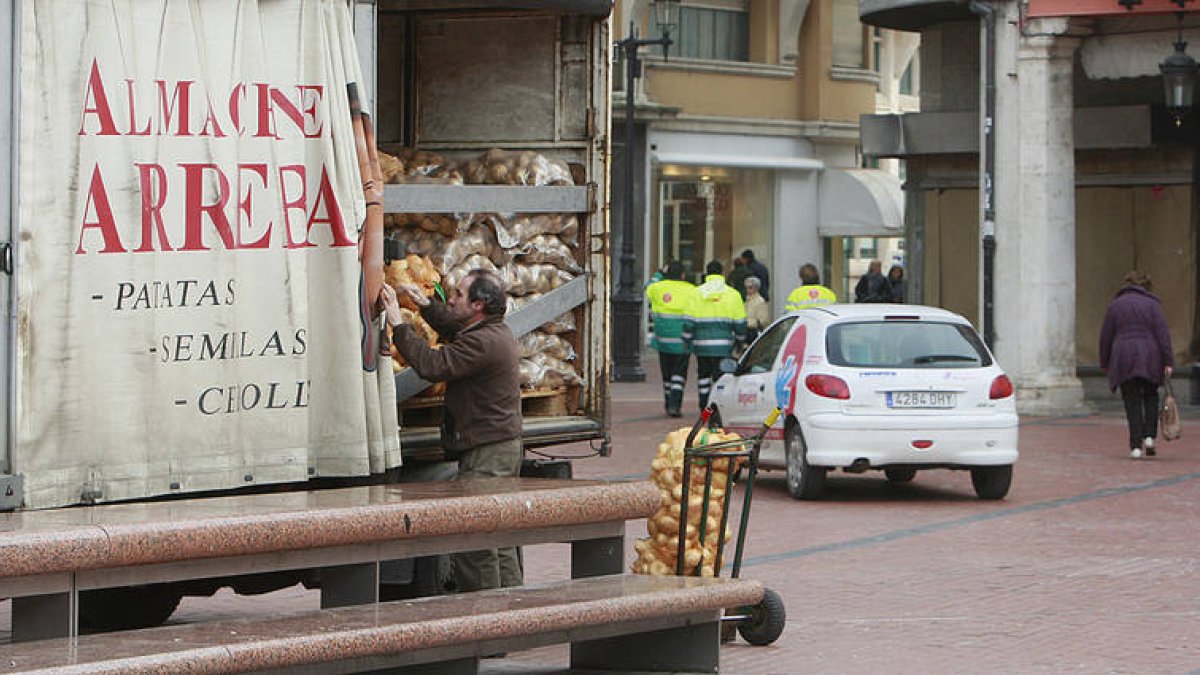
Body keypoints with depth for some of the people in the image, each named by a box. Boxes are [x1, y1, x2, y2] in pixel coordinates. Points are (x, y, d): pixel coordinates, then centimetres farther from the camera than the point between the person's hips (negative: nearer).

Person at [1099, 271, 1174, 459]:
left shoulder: (1115, 304, 8)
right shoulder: (1151, 304, 3)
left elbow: (1105, 336, 8)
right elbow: (1163, 334, -4)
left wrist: (1105, 363, 16)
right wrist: (1168, 362, -5)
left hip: (1123, 359, 0)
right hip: (1149, 359, 0)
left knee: (1132, 403, 2)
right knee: (1151, 397, 19)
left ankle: (1136, 446, -5)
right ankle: (1149, 436, 5)